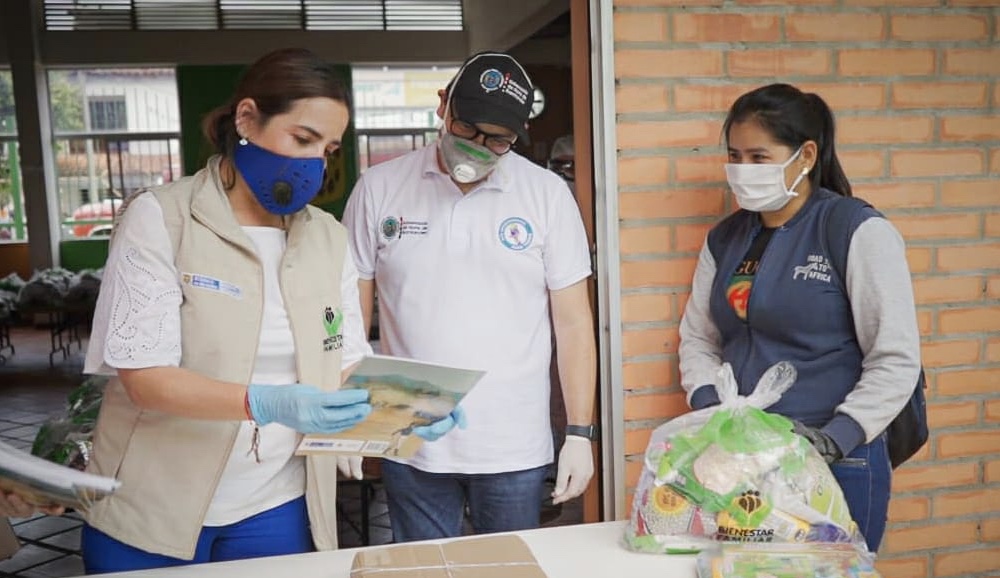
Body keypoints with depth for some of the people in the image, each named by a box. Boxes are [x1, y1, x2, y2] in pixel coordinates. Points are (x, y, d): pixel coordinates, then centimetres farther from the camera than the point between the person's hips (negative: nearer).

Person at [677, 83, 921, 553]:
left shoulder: (858, 232, -9)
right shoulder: (725, 238, 7)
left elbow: (896, 359, -11)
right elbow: (697, 338, 12)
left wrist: (834, 439, -19)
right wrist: (711, 409, -4)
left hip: (836, 465, -4)